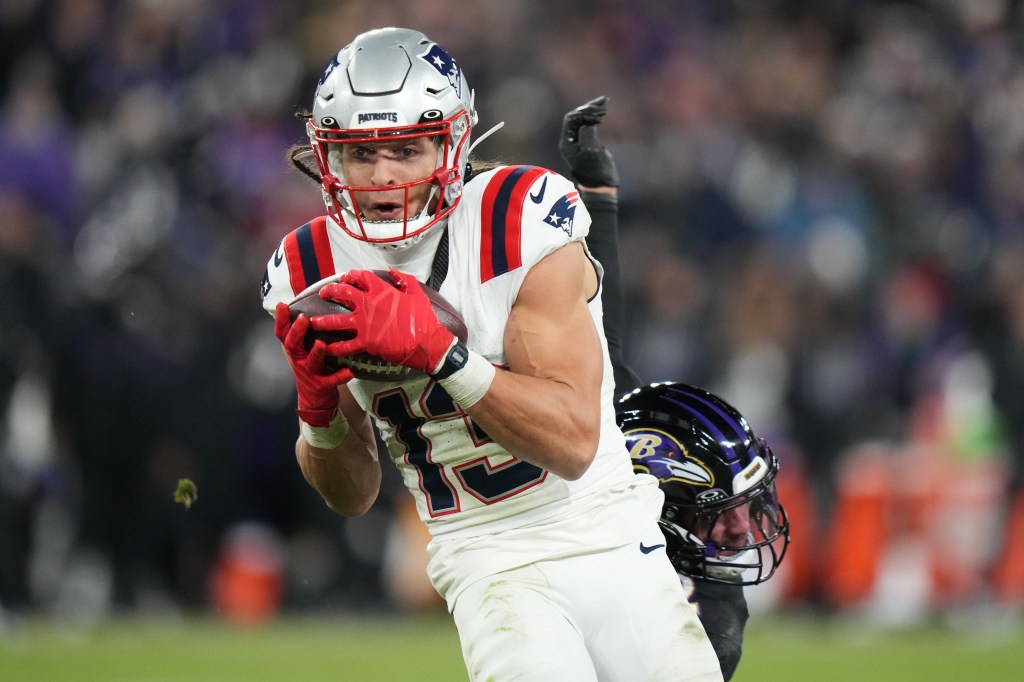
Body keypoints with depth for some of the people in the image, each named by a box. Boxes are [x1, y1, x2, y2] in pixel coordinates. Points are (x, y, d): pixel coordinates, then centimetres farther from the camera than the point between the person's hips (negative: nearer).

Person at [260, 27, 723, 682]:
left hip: (610, 544, 0)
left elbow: (575, 440, -22)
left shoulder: (524, 223, -14)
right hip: (488, 567, 0)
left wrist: (435, 351, -31)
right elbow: (353, 495, 6)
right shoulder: (311, 274, -1)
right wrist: (319, 411, -15)